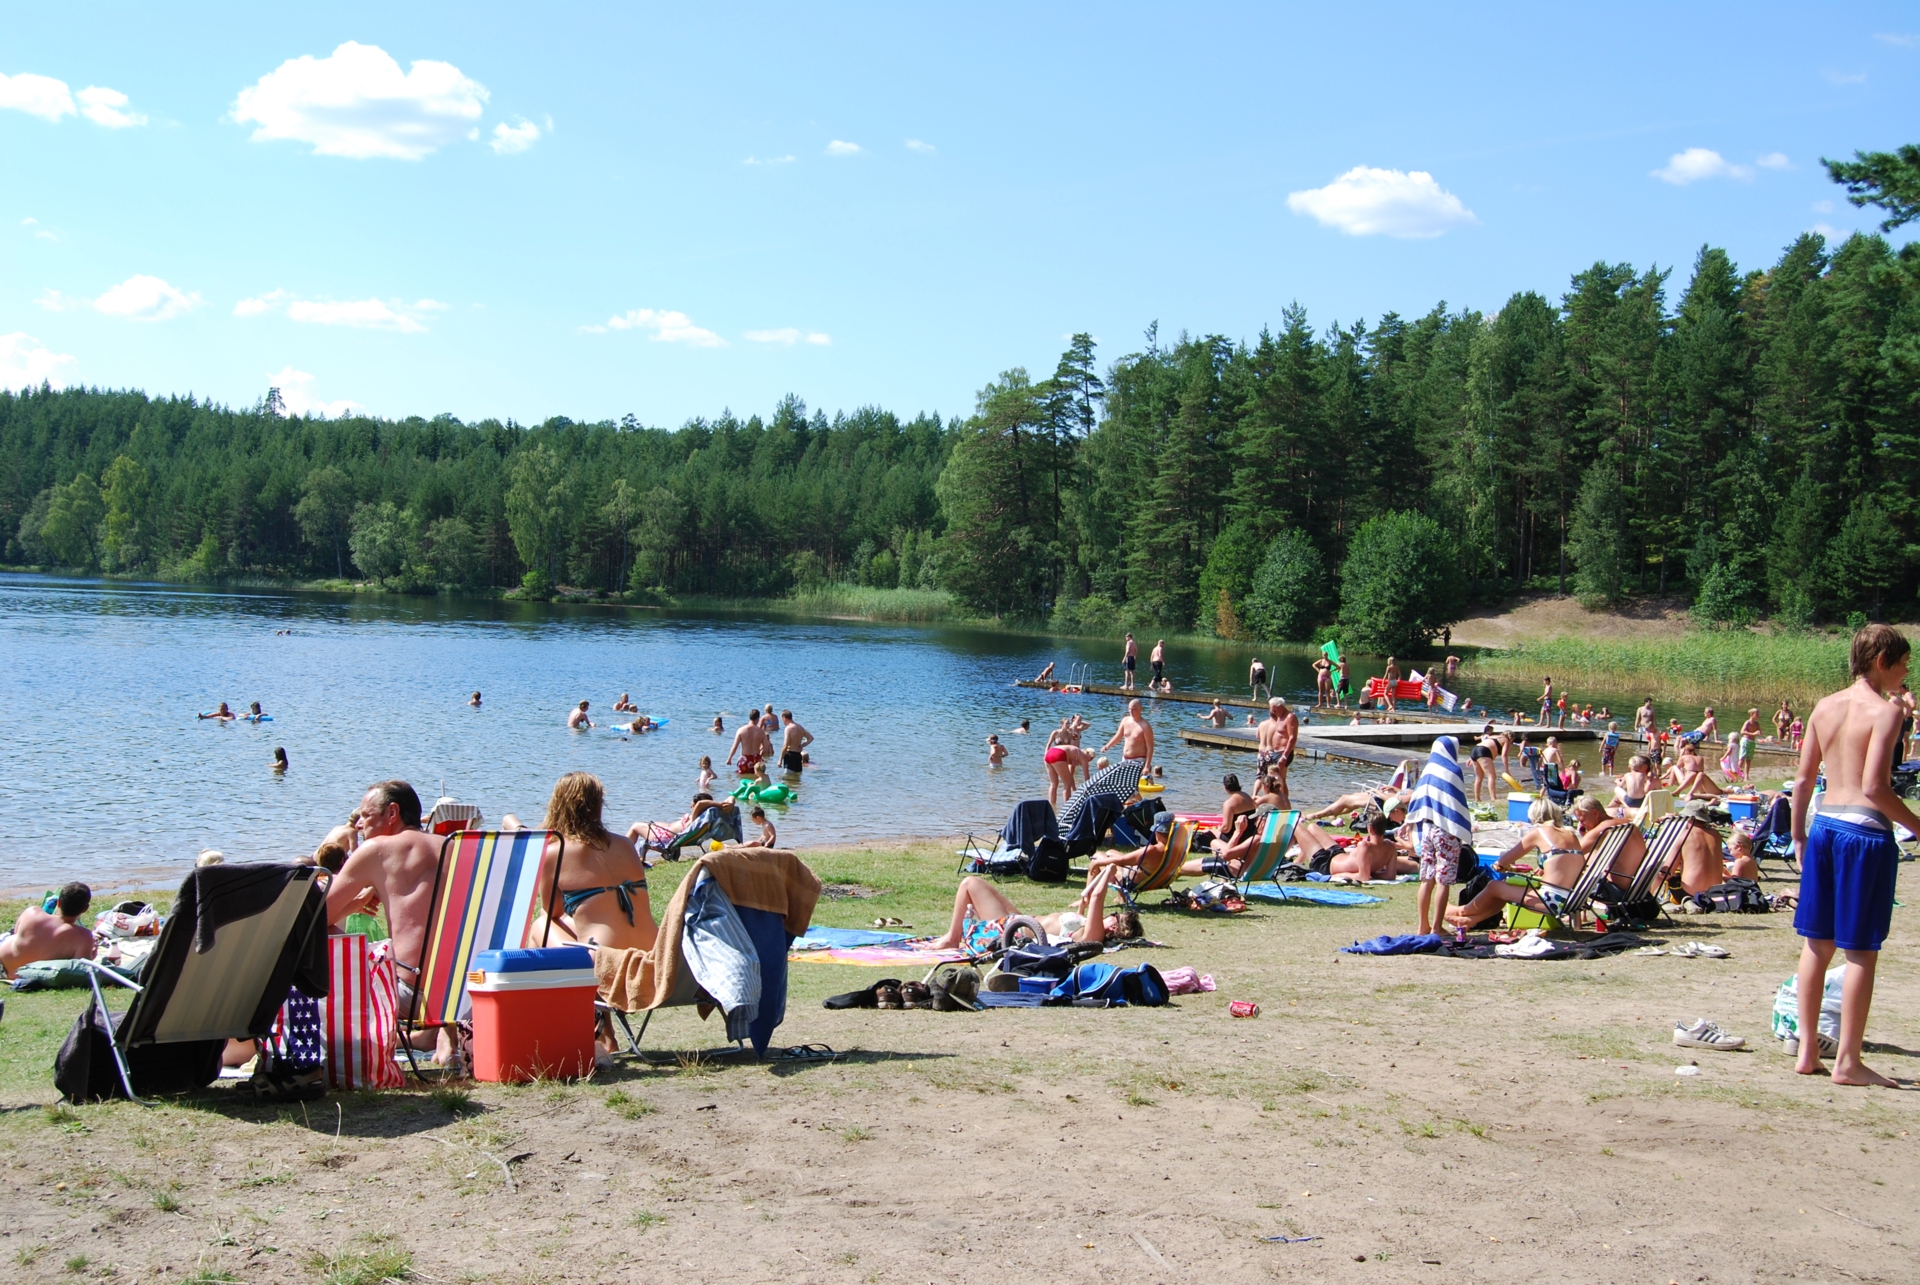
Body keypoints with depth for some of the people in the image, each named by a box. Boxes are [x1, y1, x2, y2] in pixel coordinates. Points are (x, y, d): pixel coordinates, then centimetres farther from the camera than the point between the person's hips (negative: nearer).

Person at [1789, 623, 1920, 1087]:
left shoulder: (1824, 707, 9)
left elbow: (1803, 779, 12)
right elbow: (1875, 787, -19)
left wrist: (1798, 835, 19)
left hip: (1824, 825, 7)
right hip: (1865, 830, -7)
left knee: (1817, 942, 12)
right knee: (1861, 950, 1)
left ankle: (1806, 1051, 18)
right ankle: (1847, 1061, 4)